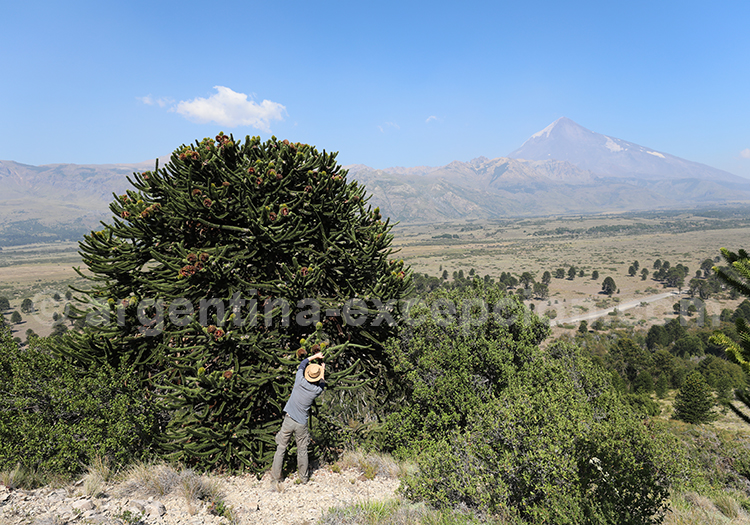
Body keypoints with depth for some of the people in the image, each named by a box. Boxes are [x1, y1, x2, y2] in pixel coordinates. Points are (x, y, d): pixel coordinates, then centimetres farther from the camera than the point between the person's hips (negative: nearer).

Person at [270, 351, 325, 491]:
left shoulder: (300, 381, -8)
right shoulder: (316, 390, -8)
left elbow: (302, 365, 11)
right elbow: (322, 384, 19)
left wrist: (315, 356, 20)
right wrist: (322, 372, 33)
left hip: (288, 421, 0)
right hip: (301, 424, 0)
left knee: (280, 449, 5)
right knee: (302, 451, 15)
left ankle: (275, 479, 7)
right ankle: (304, 478, 28)